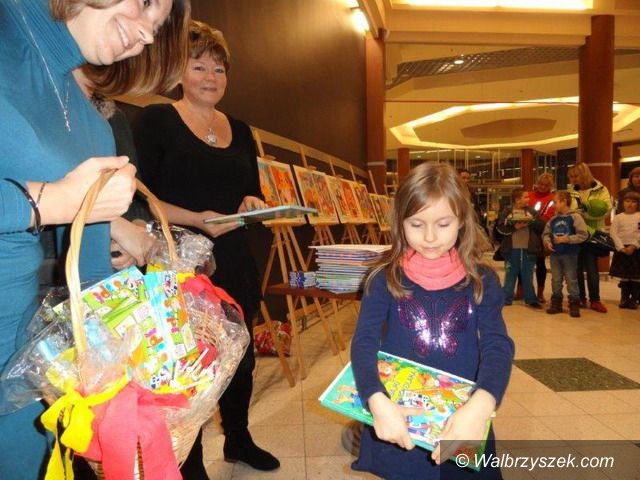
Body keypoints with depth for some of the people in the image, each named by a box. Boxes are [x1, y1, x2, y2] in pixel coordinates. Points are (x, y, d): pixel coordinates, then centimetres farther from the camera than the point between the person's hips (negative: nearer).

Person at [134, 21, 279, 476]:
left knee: (241, 358, 17)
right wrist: (195, 218, -23)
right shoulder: (156, 120, -4)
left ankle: (239, 439, 43)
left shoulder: (239, 130, 13)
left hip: (236, 265, 6)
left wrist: (253, 202, -6)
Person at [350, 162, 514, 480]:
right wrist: (377, 401, -35)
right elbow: (363, 342, -17)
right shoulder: (386, 280, -8)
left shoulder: (481, 281, -5)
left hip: (462, 422, 1)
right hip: (399, 428, 0)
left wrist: (480, 407, -34)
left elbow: (498, 346, -16)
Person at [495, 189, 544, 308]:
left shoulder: (532, 211, 6)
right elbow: (500, 228, -8)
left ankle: (531, 299, 20)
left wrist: (532, 223, -18)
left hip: (528, 249, 2)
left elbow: (541, 226, -1)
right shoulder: (507, 211, 0)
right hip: (512, 249, -2)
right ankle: (506, 298, 18)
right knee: (510, 275, 8)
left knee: (528, 276, 10)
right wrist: (514, 227, -18)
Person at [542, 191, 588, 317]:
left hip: (570, 254, -5)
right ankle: (556, 303, 20)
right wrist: (547, 242, -6)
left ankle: (574, 305, 12)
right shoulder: (553, 219, 6)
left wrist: (566, 239, -19)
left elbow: (583, 235, -13)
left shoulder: (575, 217, -8)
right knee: (556, 280, 11)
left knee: (572, 280, 2)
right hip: (555, 254, 5)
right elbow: (546, 233, 14)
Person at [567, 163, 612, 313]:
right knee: (577, 267, 7)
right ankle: (580, 298, 16)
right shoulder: (571, 191, 8)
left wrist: (582, 210, -23)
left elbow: (605, 208, -12)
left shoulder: (600, 190, 0)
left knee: (592, 268, 1)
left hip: (592, 234, -2)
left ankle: (595, 300, 10)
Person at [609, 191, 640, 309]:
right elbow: (613, 234, -4)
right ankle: (624, 299, 17)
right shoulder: (618, 217, 4)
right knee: (624, 277, 7)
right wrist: (621, 247, -12)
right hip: (622, 249, 0)